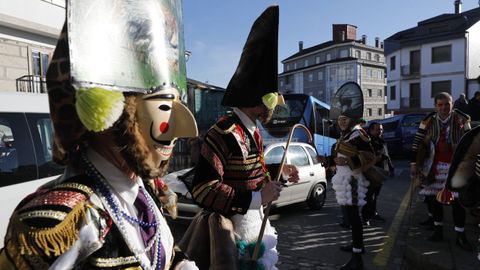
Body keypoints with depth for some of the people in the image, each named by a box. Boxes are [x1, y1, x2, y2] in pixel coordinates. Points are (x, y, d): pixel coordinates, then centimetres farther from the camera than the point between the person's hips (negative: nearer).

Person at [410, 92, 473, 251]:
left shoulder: (462, 121, -1)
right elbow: (417, 143, 0)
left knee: (458, 201, 0)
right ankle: (438, 230, 25)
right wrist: (414, 164, -3)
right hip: (435, 167, 1)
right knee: (434, 199, 8)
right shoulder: (428, 122, -1)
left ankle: (460, 236, 12)